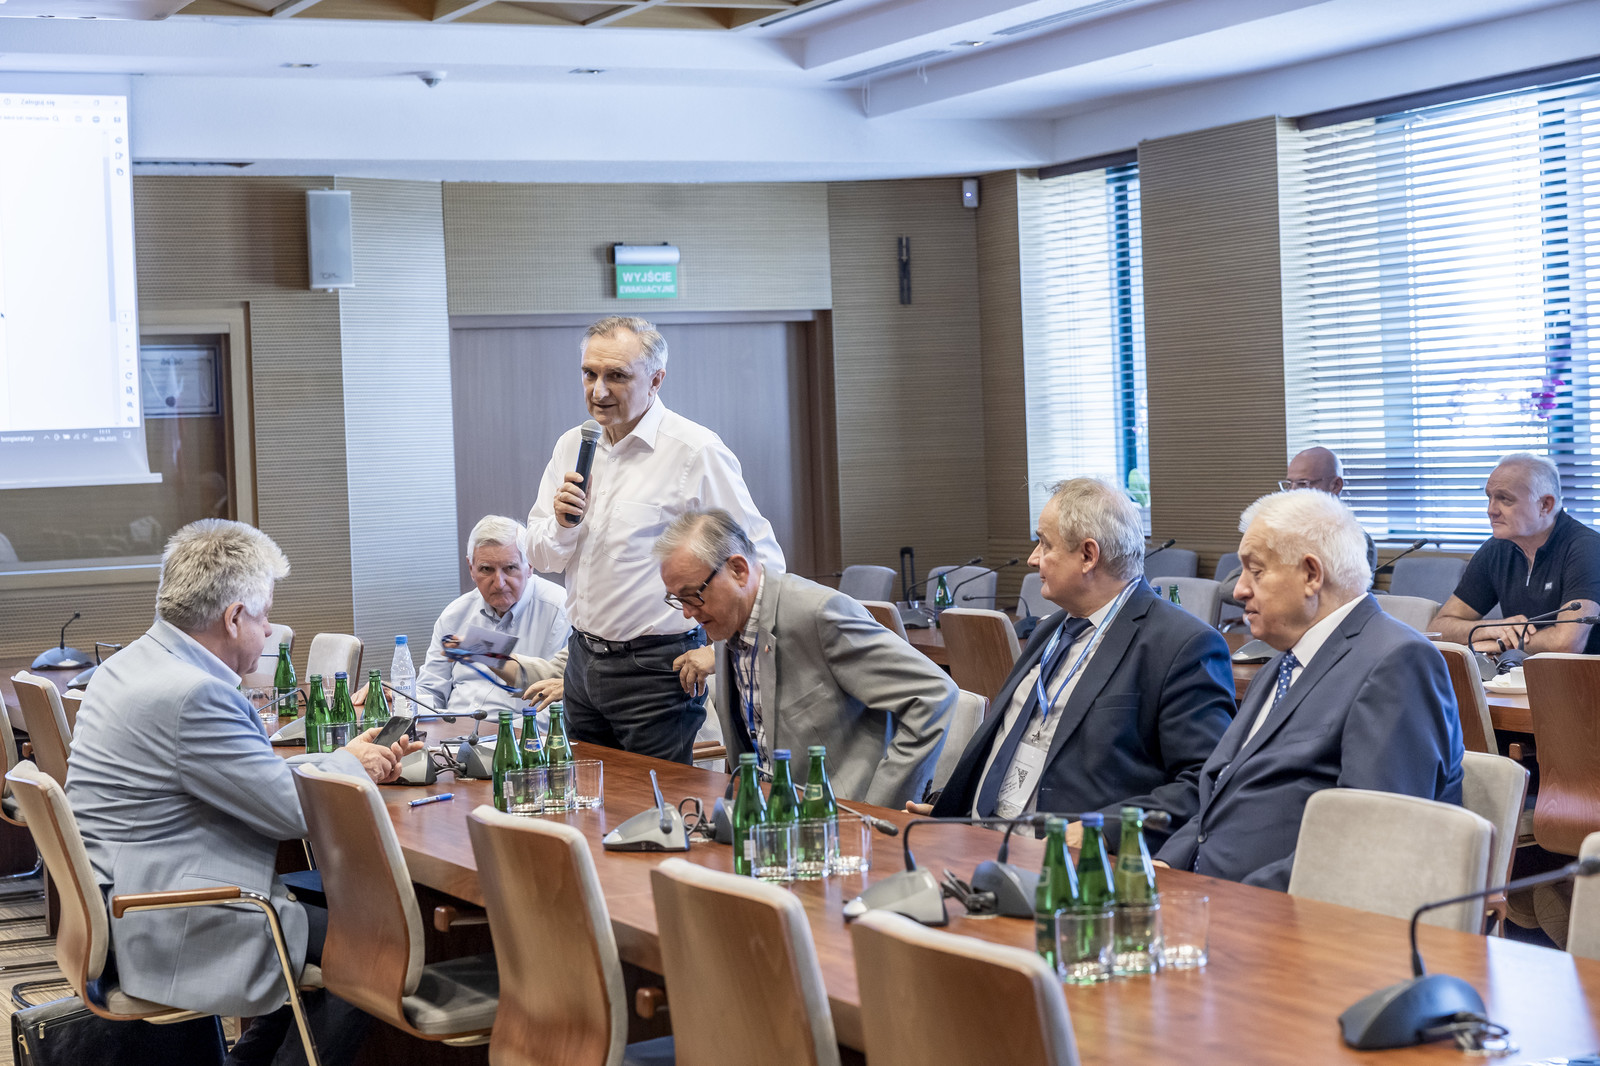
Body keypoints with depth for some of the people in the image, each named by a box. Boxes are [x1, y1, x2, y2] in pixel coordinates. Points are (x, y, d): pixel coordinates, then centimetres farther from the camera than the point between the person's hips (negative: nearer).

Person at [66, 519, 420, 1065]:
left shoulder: (133, 665, 8)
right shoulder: (189, 694, -24)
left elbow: (250, 774, 13)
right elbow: (292, 809, -18)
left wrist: (350, 760, 7)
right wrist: (350, 764, 1)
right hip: (167, 935, -10)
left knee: (323, 897, 21)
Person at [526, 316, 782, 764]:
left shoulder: (696, 452, -12)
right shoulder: (572, 447, 8)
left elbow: (762, 561, -12)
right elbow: (543, 558, 13)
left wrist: (721, 648, -11)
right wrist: (562, 523, -8)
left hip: (657, 670, -6)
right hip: (584, 660, 6)